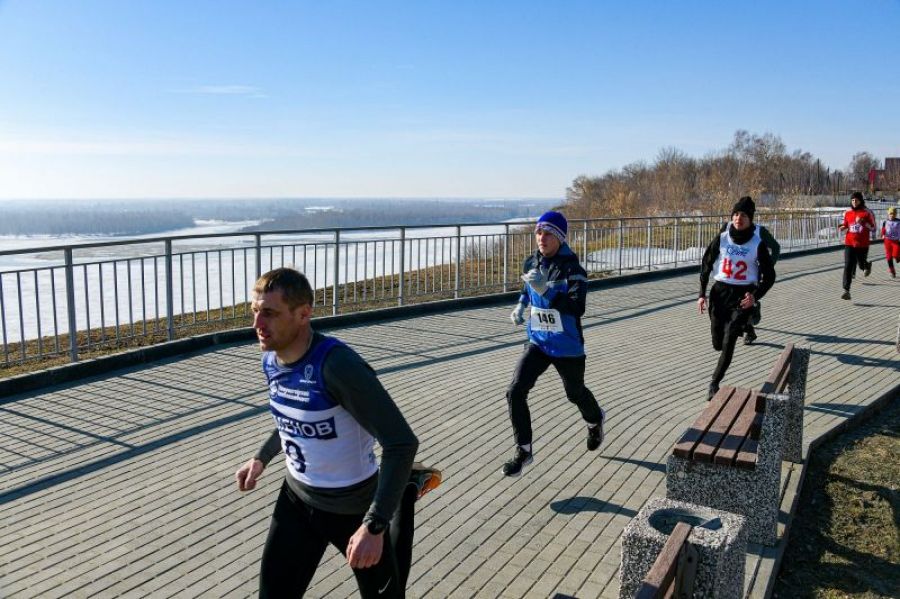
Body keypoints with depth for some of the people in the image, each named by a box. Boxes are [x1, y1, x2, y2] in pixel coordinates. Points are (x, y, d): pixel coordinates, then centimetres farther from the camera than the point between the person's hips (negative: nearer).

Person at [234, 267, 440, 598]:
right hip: (296, 497, 6)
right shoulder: (270, 360, -7)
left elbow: (402, 443, -32)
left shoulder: (337, 365, -32)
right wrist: (261, 459, 12)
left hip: (352, 505, -6)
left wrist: (374, 526, -35)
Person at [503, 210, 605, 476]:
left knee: (575, 393, 18)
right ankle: (523, 451, 4)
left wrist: (546, 290, -41)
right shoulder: (531, 263, -1)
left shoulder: (572, 268, -20)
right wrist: (521, 304, 4)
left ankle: (595, 421, 54)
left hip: (568, 347, -4)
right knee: (515, 391, -10)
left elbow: (578, 307, -31)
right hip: (537, 342, 5)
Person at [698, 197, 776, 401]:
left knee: (729, 341, -12)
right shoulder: (721, 239, -1)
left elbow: (769, 275, 1)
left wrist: (756, 296, -14)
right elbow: (706, 265, 7)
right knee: (718, 343, 8)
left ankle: (714, 384, -4)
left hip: (743, 296, -2)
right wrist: (702, 294, 1)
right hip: (720, 292, 2)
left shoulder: (757, 244, -5)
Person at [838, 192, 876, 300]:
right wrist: (841, 227, -6)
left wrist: (863, 222, -19)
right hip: (849, 244, 1)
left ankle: (867, 265, 52)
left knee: (861, 265, 12)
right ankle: (846, 291, -12)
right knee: (848, 267, -9)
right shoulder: (847, 213, 5)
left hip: (862, 244, -1)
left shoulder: (867, 212, -4)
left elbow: (873, 228, -2)